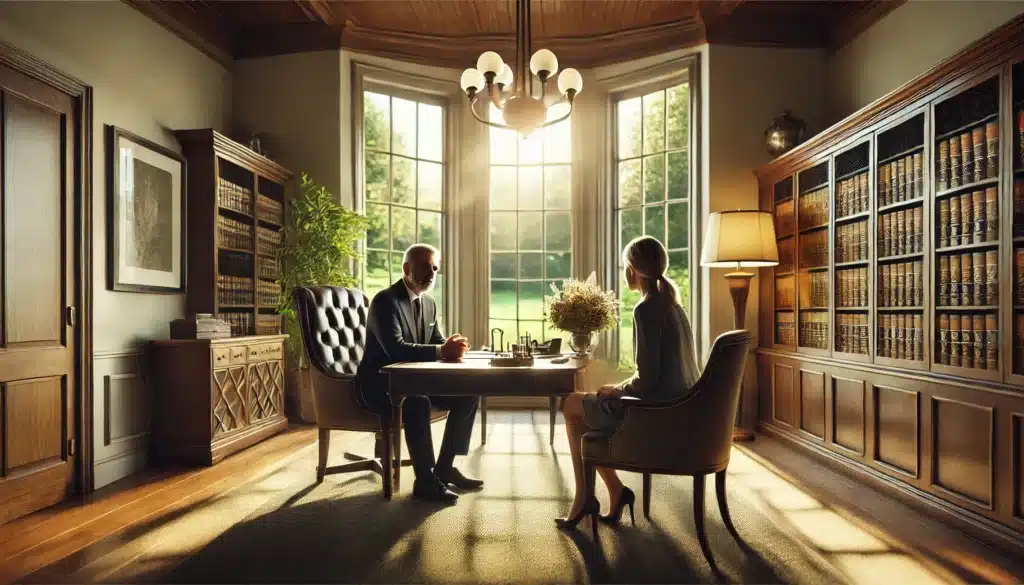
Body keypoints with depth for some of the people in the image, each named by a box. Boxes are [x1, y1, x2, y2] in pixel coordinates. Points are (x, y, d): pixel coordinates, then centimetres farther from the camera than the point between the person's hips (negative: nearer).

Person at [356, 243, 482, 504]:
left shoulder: (429, 303, 9)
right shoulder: (385, 300, -18)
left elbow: (436, 342, 10)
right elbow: (396, 349, -30)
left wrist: (452, 347, -15)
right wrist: (442, 351, -35)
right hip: (378, 384, -8)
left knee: (468, 394, -2)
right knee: (418, 403, -37)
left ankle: (444, 467, 8)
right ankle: (425, 481, -20)